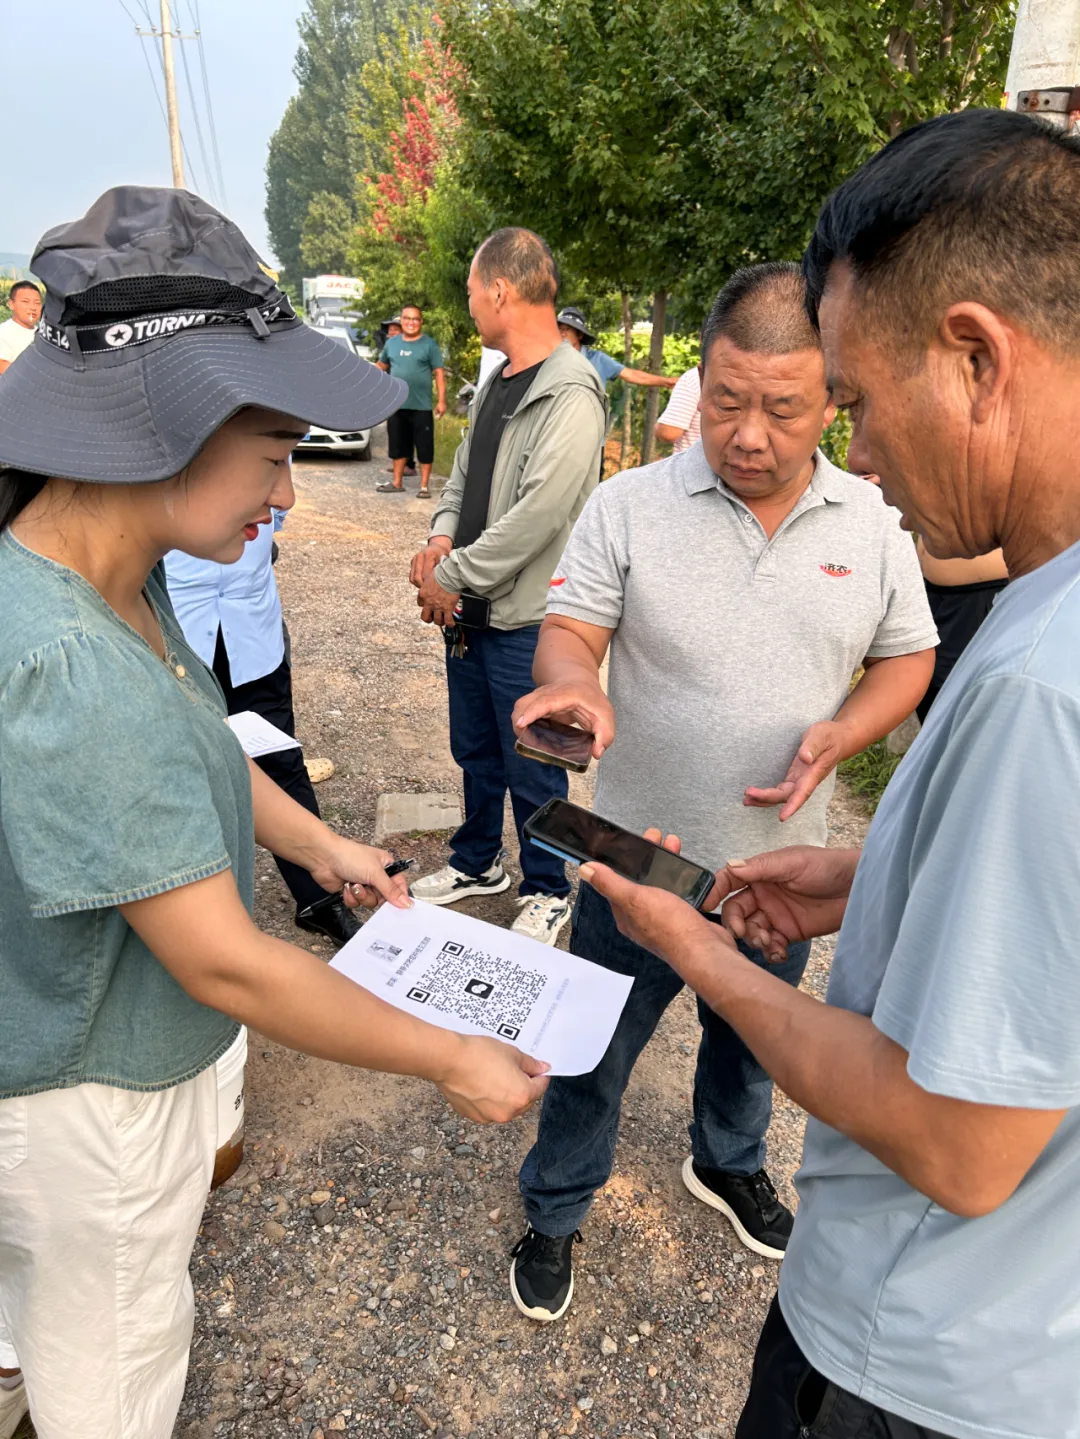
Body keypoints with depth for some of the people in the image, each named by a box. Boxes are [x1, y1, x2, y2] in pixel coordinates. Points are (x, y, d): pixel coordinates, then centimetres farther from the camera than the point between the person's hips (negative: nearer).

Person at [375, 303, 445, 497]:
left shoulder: (429, 344, -2)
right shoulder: (392, 343, 10)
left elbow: (439, 373, -5)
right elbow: (381, 366, 21)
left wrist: (441, 400, -13)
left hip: (421, 407, -4)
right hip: (396, 405, 4)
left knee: (424, 446, -2)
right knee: (398, 445, 12)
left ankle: (424, 485, 5)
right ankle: (397, 483, 23)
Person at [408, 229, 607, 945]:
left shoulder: (571, 396, -19)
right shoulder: (497, 383, 11)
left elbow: (535, 518, -25)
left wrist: (449, 576, -16)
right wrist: (441, 540, -3)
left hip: (525, 622, -8)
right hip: (469, 611, 9)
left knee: (532, 770, 7)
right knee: (476, 751, 22)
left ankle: (548, 891, 28)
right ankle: (478, 863, 43)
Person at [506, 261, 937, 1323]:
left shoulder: (872, 523, -3)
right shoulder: (629, 505, -12)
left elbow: (909, 656, 5)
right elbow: (567, 633, -12)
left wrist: (844, 732, -15)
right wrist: (573, 686, -36)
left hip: (783, 859, 3)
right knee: (595, 1051, 15)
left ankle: (727, 1164, 58)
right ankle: (555, 1211, 43)